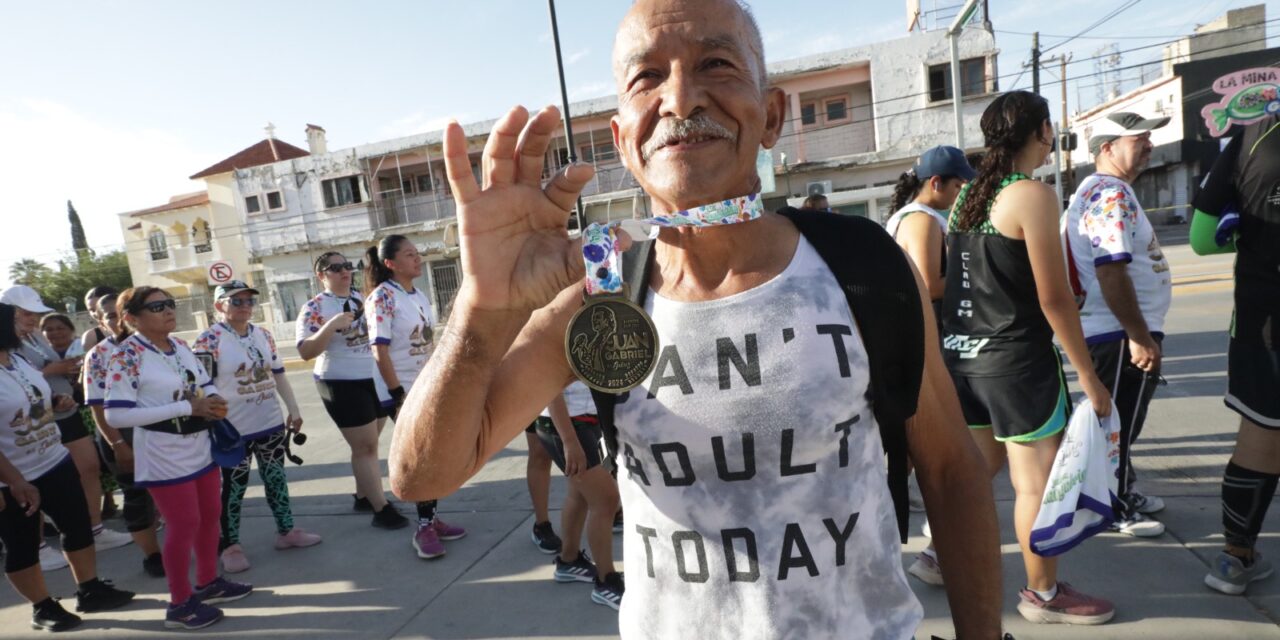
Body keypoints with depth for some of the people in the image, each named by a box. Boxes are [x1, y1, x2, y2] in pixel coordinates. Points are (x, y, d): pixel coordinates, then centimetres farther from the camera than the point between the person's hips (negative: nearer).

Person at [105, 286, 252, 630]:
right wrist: (187, 407, -26)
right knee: (184, 525, 2)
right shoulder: (125, 356, -17)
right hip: (164, 456, -7)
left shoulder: (181, 346, 4)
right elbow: (116, 415, -23)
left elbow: (205, 383, 16)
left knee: (210, 514, 16)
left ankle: (208, 582, 35)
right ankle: (179, 604, 20)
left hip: (200, 447, 7)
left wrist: (214, 400, -10)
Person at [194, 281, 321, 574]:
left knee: (276, 478, 15)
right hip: (233, 429, -6)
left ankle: (286, 531, 28)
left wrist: (293, 408, 12)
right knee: (233, 487, 7)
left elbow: (278, 374, 13)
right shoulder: (209, 340, -12)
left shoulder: (263, 335, 7)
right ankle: (231, 545, 21)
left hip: (272, 423, 6)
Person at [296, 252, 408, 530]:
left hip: (377, 380, 6)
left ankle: (363, 496, 30)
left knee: (368, 445, 15)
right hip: (343, 385, -6)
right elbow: (305, 352, -17)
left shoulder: (364, 298, 8)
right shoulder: (314, 308, -9)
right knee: (365, 447, -3)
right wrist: (332, 325, -28)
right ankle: (381, 508, 3)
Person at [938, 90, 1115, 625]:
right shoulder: (1033, 195, -14)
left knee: (978, 467, 21)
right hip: (1015, 357, -8)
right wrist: (1089, 376, -7)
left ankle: (950, 555, 33)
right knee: (1036, 480, 8)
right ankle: (1043, 594, 24)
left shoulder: (968, 195, 9)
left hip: (961, 351, 8)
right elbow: (1054, 300, -14)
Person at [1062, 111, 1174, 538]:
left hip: (1115, 331, 11)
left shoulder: (1097, 191, 17)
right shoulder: (1112, 193, -17)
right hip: (1121, 335, -11)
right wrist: (1140, 337, -25)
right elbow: (1111, 272, -27)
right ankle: (1116, 511, 15)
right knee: (1118, 424, 1)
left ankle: (1124, 493, 36)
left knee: (1121, 423, 21)